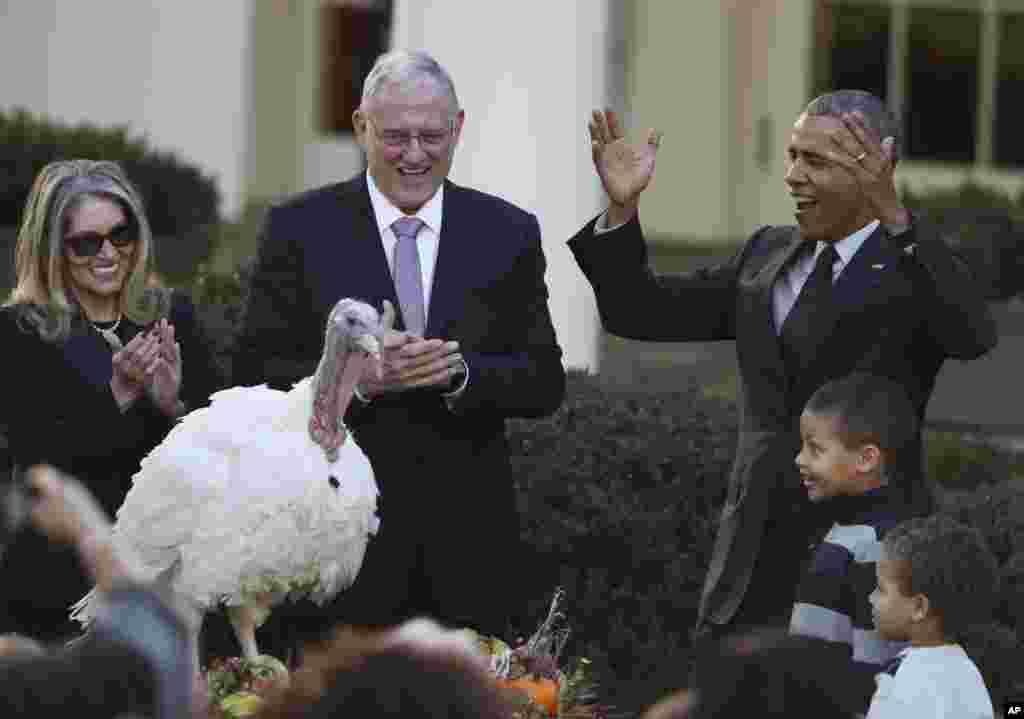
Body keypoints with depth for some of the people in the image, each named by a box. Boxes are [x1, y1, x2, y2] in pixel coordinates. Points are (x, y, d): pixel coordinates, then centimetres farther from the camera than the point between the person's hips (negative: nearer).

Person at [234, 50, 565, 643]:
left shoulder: (508, 233, 7)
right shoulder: (301, 229, 2)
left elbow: (545, 384, 4)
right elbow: (256, 375, -3)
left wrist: (461, 372, -16)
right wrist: (357, 376, -19)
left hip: (467, 544, 2)